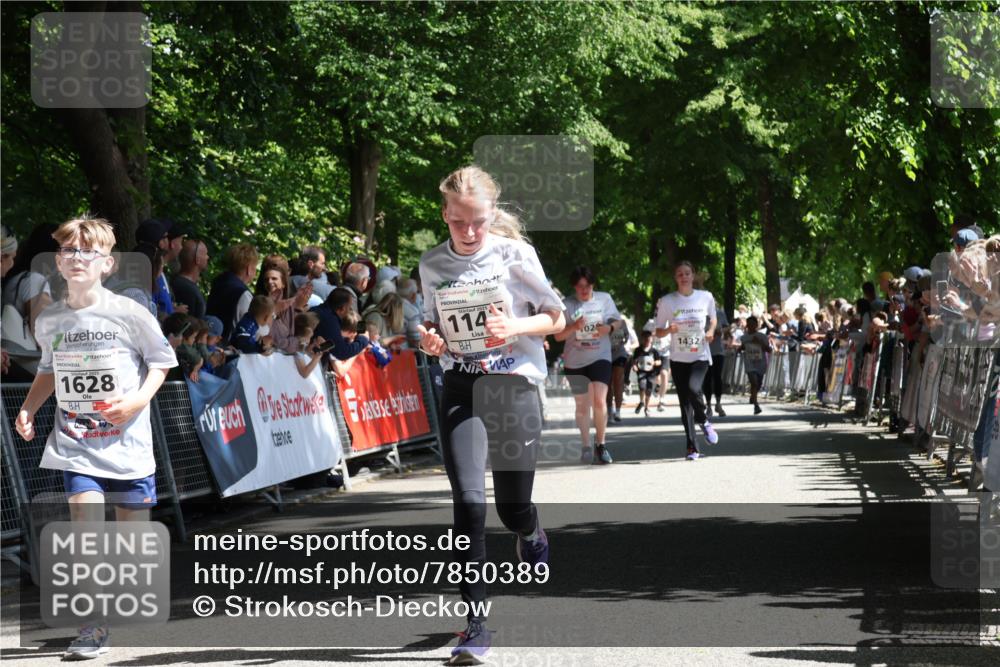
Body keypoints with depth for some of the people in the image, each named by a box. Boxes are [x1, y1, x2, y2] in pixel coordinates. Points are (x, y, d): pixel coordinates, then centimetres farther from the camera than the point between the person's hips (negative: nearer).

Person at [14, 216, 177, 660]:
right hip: (76, 443, 2)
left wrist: (139, 399, -15)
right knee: (85, 524, -13)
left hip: (127, 439, -2)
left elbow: (160, 358, 1)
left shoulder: (128, 314, -8)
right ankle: (93, 626, -7)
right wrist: (28, 408, 6)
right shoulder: (49, 320, 3)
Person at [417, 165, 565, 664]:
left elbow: (556, 318, 2)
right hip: (461, 389, 1)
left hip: (513, 386, -1)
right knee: (468, 501, -14)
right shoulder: (432, 265, 4)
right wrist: (431, 341, -6)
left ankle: (531, 537, 48)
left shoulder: (515, 254, -5)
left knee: (512, 507, 7)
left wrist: (514, 327, -17)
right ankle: (475, 622, -8)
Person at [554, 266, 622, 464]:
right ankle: (585, 446, 17)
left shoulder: (604, 298, 2)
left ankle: (600, 444, -1)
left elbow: (618, 321, 12)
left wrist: (609, 327, -11)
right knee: (582, 405, 8)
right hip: (575, 361, 1)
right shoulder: (567, 304, -2)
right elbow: (558, 335, -3)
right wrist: (574, 327, -22)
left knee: (600, 401, -15)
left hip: (600, 358, -1)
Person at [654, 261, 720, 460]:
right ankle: (693, 448, 8)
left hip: (700, 356, -1)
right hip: (678, 359, 1)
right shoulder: (667, 301, -3)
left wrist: (711, 331, -4)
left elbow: (713, 318, 17)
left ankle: (704, 421, 2)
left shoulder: (705, 297, -1)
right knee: (685, 403, 1)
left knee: (693, 388, -28)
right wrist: (669, 330, -19)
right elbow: (658, 331, 3)